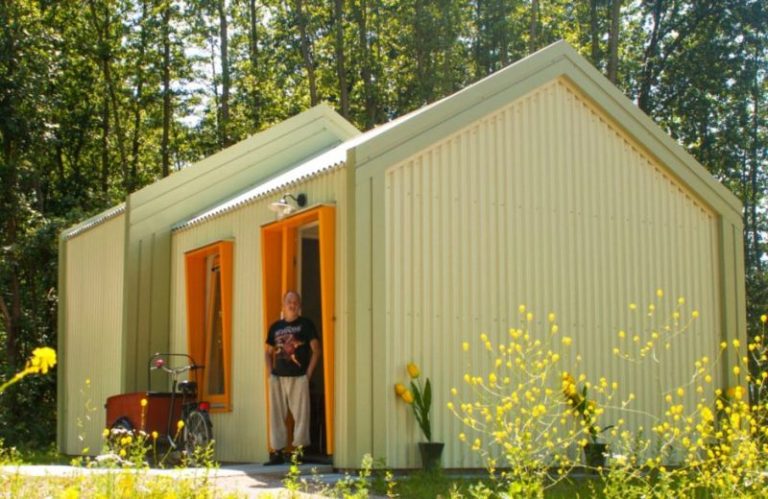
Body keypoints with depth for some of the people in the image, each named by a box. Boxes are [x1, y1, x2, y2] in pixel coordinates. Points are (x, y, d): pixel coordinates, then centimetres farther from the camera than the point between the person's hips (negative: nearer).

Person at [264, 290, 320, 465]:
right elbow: (268, 351, 19)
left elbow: (316, 349, -1)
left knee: (301, 414, -5)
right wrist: (270, 371, 6)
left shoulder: (305, 324, 2)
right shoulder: (276, 326, 14)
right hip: (277, 377, 4)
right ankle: (278, 452, 10)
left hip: (299, 377, -4)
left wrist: (309, 372, -8)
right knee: (276, 415, 5)